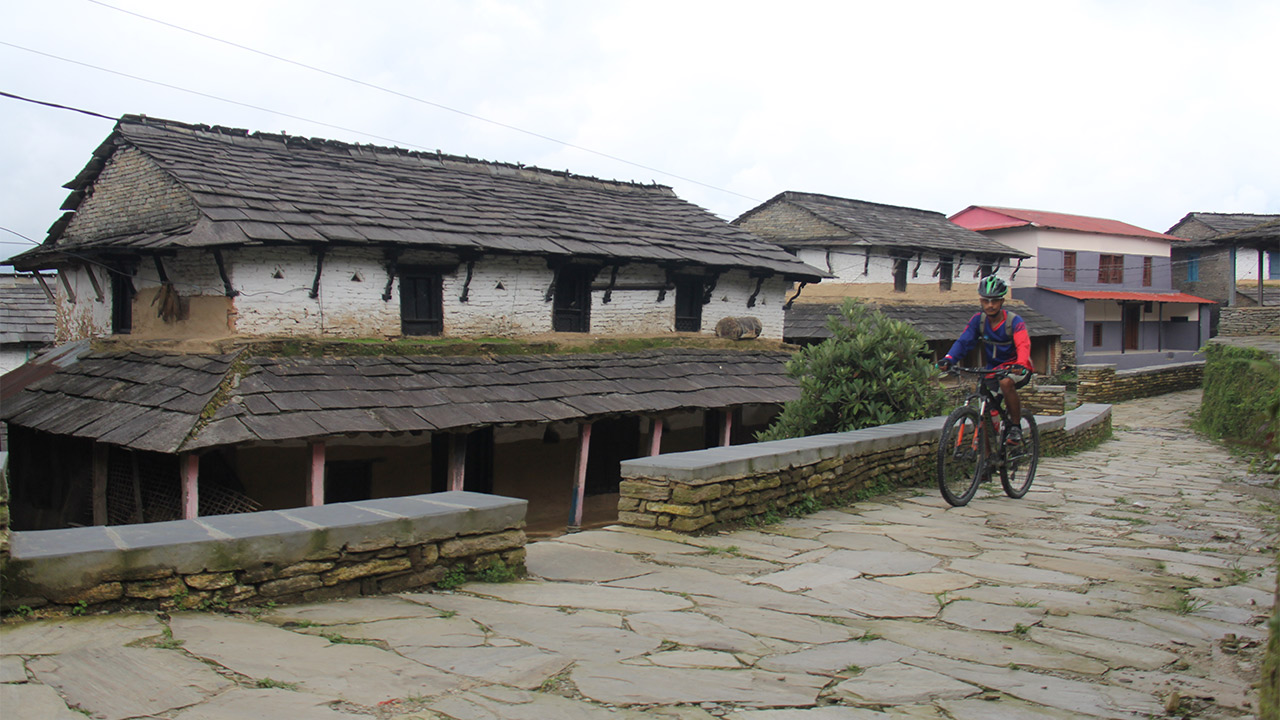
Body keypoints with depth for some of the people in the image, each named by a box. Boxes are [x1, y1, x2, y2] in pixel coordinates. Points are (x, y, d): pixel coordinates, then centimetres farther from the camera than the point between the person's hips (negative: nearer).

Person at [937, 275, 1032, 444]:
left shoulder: (1014, 321, -17)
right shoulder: (978, 320, -5)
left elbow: (1023, 345, -32)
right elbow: (963, 341, -16)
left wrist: (1021, 365, -53)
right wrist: (948, 359, -36)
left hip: (1015, 368, -4)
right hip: (992, 369, 4)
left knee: (1006, 383, -36)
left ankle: (1016, 427, -19)